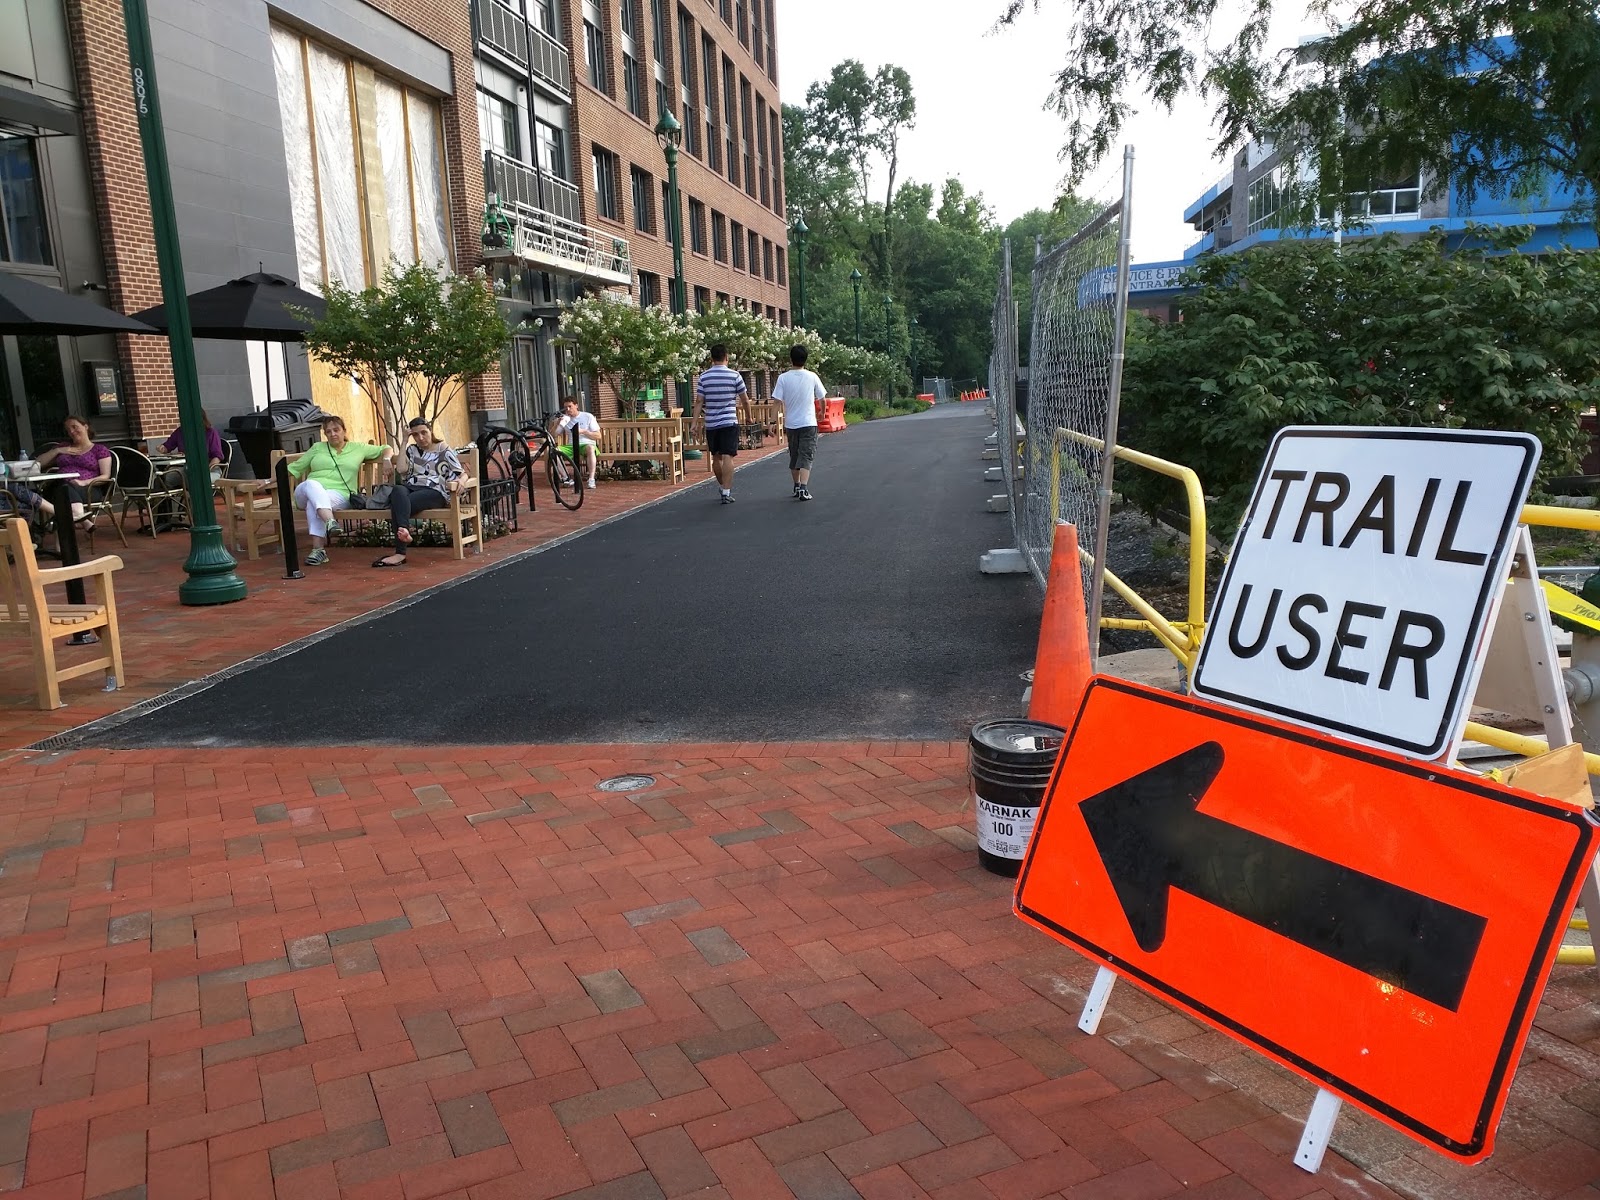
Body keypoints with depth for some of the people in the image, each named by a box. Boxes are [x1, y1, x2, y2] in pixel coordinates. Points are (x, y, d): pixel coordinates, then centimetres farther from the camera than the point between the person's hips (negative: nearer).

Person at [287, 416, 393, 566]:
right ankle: (329, 521, -62)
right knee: (311, 484, -38)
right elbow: (295, 468, 25)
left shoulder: (358, 448, 21)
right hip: (309, 491, 1)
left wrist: (387, 459, 0)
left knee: (313, 502, -37)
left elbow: (386, 449, 23)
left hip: (339, 495, -1)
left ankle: (318, 549, -48)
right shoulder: (317, 448, 23)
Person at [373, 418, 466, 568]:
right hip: (411, 488, 3)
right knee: (398, 490, -36)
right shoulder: (412, 450, 23)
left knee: (398, 504, -33)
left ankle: (400, 553, -47)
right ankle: (403, 530, -59)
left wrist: (459, 482, -18)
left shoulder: (444, 450, 13)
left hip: (434, 492, -3)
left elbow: (462, 473, 8)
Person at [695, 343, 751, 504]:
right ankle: (726, 492, -11)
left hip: (710, 423, 3)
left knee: (716, 457, 15)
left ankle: (724, 488, 30)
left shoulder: (704, 377, 1)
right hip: (729, 422, -3)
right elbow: (745, 400, 2)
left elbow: (699, 401, -1)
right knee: (727, 457, -6)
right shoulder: (734, 375, -4)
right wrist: (748, 417, 17)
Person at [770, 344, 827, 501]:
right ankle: (804, 488, -18)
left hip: (791, 424, 2)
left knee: (794, 457, 16)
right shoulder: (812, 376, -4)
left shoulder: (783, 378, -5)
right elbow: (822, 398, 5)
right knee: (806, 457, -3)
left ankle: (797, 487, 26)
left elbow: (778, 402, -7)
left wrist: (782, 423, 2)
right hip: (808, 423, -2)